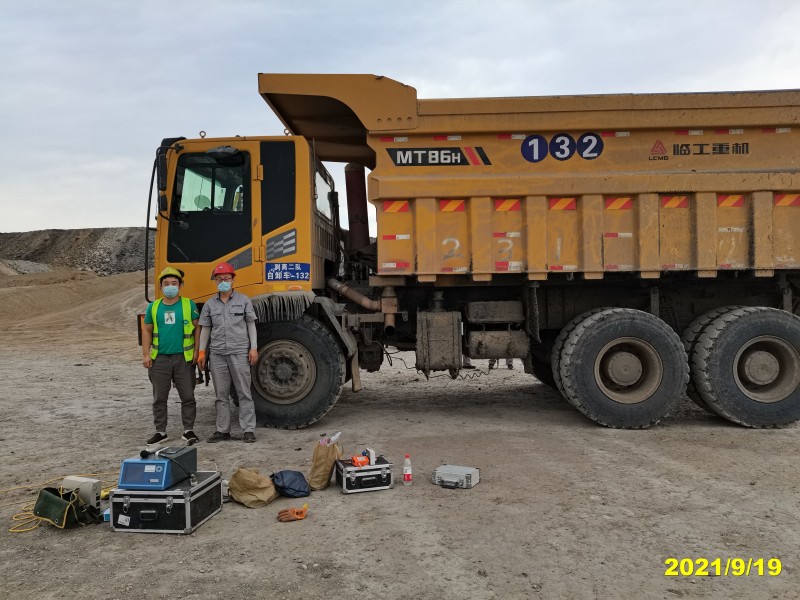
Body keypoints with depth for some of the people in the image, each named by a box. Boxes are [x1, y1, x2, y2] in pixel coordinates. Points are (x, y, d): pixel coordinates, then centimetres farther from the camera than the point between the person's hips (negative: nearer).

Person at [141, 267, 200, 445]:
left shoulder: (189, 305, 1)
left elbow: (197, 328, 1)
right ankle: (160, 432, 20)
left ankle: (188, 431, 14)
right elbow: (147, 331, 10)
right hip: (159, 359, 2)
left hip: (183, 359, -2)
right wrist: (145, 354, 2)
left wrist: (196, 351, -6)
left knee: (188, 397, 3)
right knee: (159, 398, 9)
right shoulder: (153, 307, 7)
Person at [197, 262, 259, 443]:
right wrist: (201, 352, 7)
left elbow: (251, 325, 5)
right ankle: (222, 430, 16)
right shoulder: (210, 304, 9)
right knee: (221, 394, 9)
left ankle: (248, 430, 4)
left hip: (239, 353, -3)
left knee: (244, 392, 0)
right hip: (217, 354, 3)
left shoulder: (243, 300, 4)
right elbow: (205, 329, 12)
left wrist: (253, 348, -3)